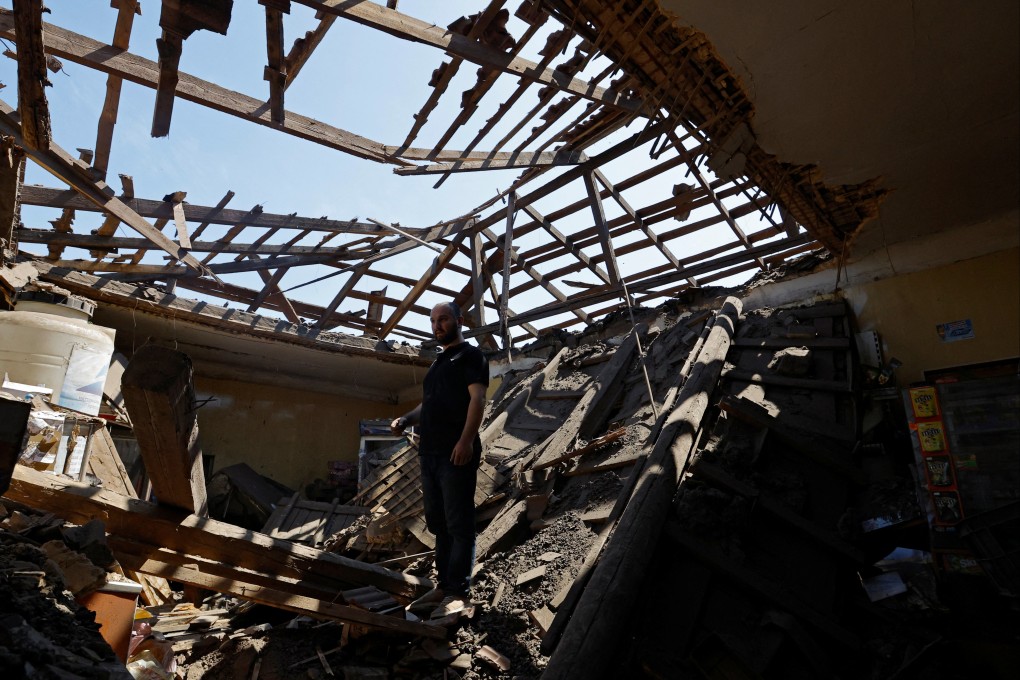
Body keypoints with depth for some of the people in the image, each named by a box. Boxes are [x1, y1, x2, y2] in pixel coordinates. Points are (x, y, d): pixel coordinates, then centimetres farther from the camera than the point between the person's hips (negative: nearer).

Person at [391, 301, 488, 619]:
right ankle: (444, 585, 22)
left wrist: (466, 440, -24)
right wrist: (406, 419, 9)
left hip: (456, 453, -9)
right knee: (438, 523, 13)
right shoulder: (438, 362, 24)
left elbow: (477, 398, -13)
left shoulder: (470, 355, -1)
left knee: (459, 524, -4)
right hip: (430, 453, 9)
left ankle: (458, 593, 1)